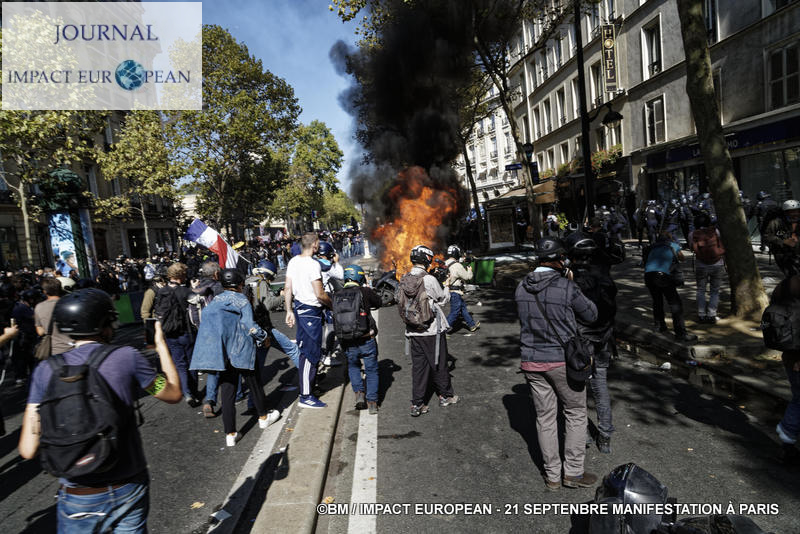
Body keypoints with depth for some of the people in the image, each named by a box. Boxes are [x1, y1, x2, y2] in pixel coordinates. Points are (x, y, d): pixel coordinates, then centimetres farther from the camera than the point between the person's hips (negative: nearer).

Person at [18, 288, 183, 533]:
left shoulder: (46, 370, -7)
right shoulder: (127, 357, -13)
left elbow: (28, 450, -7)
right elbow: (174, 394, 2)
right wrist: (162, 346, 11)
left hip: (79, 499, 1)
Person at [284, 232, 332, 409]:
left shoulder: (293, 261, 4)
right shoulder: (313, 264, -21)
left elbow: (287, 288, 7)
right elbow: (320, 294, -21)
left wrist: (289, 311, 13)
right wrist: (333, 305, -4)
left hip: (299, 307, 9)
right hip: (311, 311, -9)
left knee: (305, 349, 24)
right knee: (311, 353, -4)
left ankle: (309, 381, 42)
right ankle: (306, 396, 1)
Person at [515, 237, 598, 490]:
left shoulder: (521, 288, -3)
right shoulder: (567, 287, -16)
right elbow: (591, 315, -3)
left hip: (532, 362, 4)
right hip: (563, 361, -4)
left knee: (545, 417, 14)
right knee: (575, 414, 16)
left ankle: (553, 475, 25)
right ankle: (573, 471, 22)